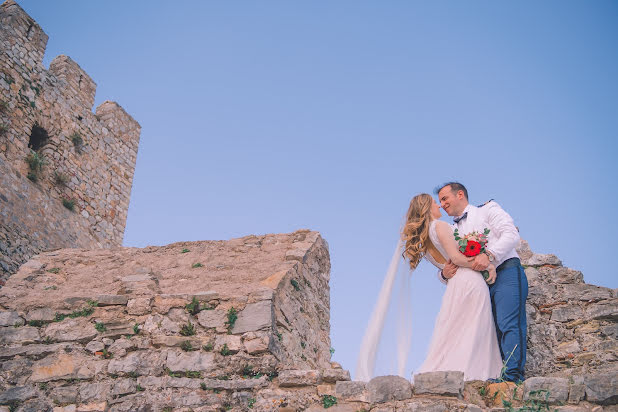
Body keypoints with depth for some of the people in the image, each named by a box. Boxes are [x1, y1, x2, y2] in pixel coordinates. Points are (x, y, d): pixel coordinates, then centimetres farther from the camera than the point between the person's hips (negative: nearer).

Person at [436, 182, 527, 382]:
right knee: (494, 330, -6)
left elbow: (511, 234, -5)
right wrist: (444, 273, -1)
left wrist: (489, 255, -20)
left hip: (506, 272, -6)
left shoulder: (488, 209, 11)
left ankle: (513, 375, -27)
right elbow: (451, 264, 25)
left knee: (509, 325, -20)